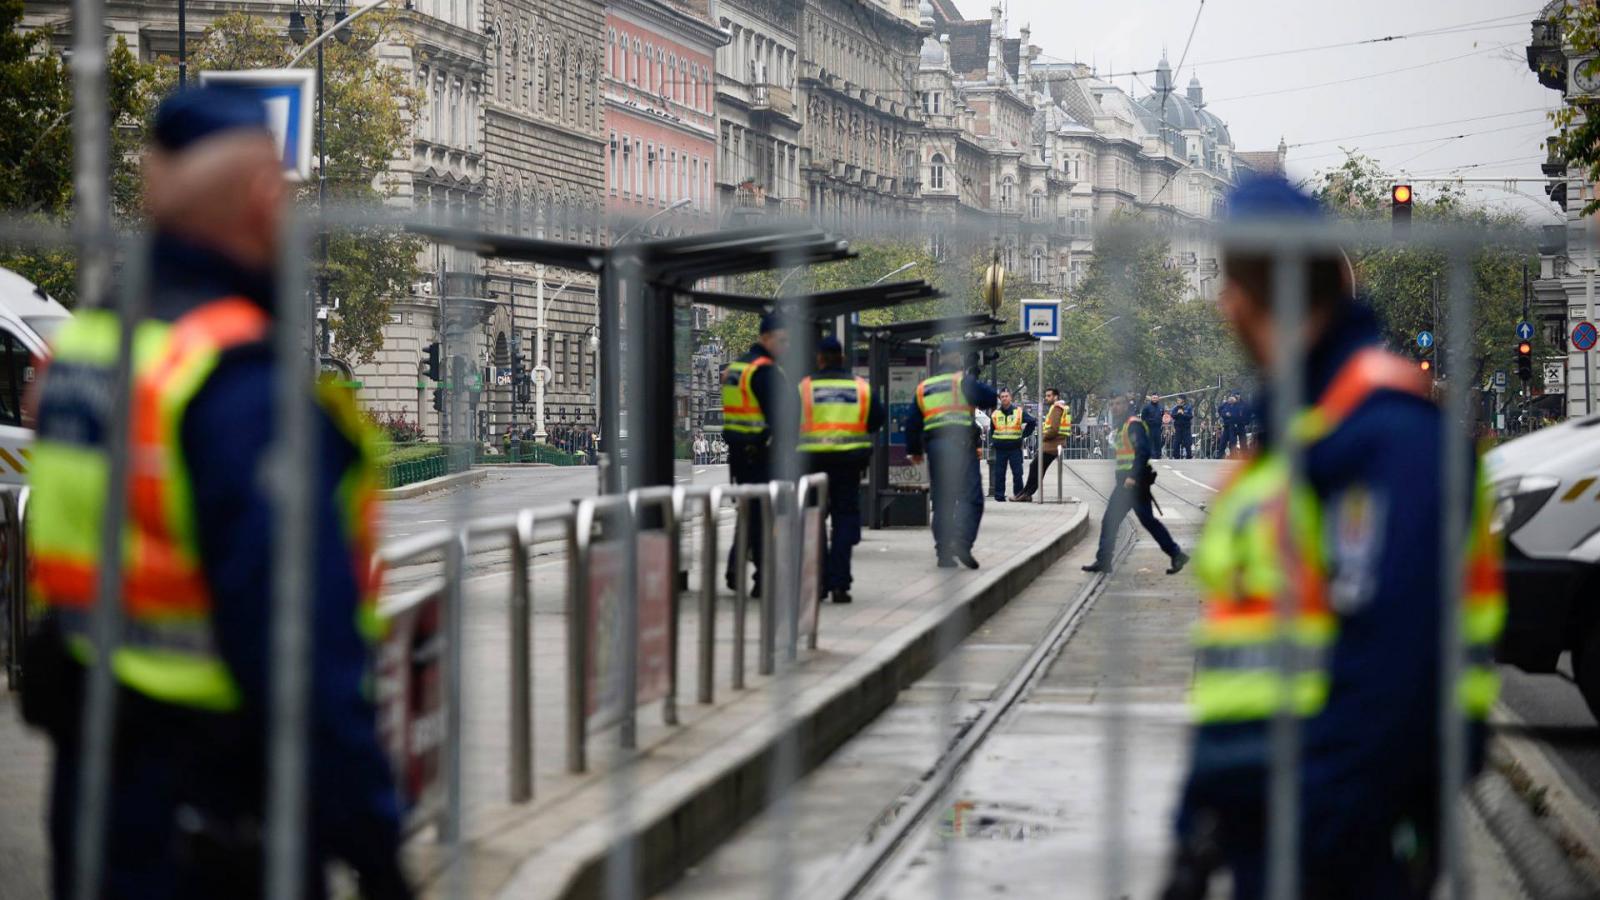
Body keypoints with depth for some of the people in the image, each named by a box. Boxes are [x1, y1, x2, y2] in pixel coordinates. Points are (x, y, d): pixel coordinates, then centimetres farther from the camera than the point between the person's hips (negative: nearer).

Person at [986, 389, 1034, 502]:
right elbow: (991, 430, 23)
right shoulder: (995, 414, 10)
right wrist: (992, 442, 11)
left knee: (1017, 473, -3)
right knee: (999, 473, 0)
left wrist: (1024, 435, 7)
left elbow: (1032, 422, 10)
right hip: (1000, 449, 2)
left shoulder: (1019, 412, 3)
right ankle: (999, 495, 4)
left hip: (1015, 447, -2)